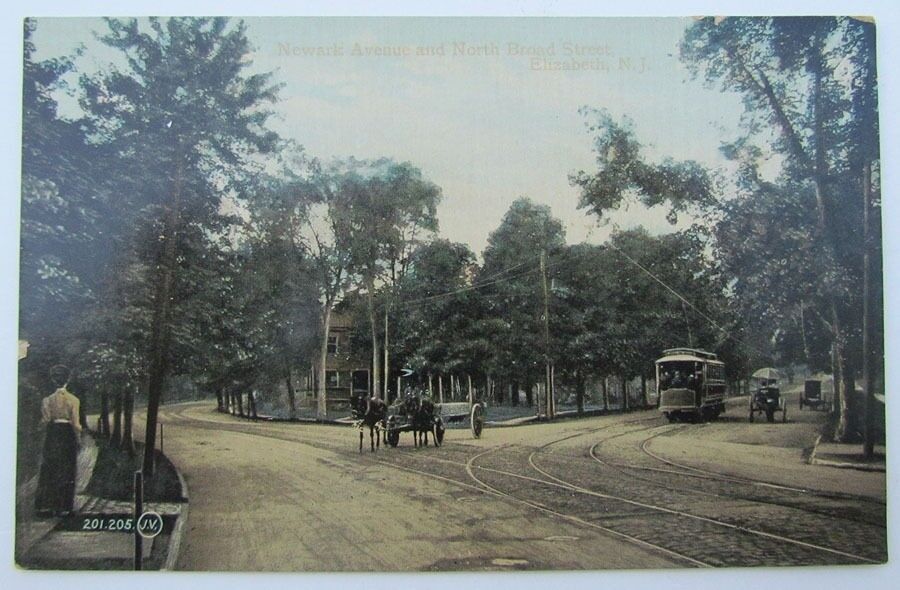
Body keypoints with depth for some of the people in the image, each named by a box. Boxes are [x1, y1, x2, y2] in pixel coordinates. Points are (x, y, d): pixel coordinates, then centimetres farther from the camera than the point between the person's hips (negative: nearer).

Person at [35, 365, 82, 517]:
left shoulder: (48, 400, -4)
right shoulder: (73, 400, -9)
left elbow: (45, 420, -6)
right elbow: (76, 424, -10)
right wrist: (78, 435, 6)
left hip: (52, 436, 2)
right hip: (68, 436, -2)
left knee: (49, 470, 11)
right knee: (66, 471, 5)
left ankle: (45, 504, 10)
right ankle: (62, 507, 7)